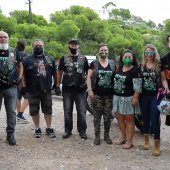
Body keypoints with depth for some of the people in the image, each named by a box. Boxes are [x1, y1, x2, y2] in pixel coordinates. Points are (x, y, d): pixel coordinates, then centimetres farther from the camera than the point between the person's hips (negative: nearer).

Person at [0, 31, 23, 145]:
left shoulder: (14, 52, 7)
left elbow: (20, 66, 15)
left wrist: (19, 77, 0)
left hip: (11, 87, 1)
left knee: (11, 112, 3)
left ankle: (10, 134, 14)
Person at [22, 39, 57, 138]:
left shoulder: (49, 59, 10)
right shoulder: (27, 60, 3)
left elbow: (55, 73, 13)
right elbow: (22, 74, 0)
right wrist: (23, 86, -8)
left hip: (46, 90, 1)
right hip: (33, 91, -1)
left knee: (48, 110, 8)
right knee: (34, 111, 6)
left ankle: (49, 128, 20)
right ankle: (37, 129, 19)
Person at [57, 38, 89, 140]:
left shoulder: (83, 58, 7)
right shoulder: (64, 58, 6)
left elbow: (88, 72, 11)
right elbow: (60, 72, 7)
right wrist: (58, 86, 2)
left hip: (80, 89, 0)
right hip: (67, 89, 1)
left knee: (82, 111, 3)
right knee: (67, 111, 8)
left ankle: (82, 130, 14)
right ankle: (68, 130, 20)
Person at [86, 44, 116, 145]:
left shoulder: (112, 64, 9)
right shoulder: (94, 63, 2)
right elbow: (89, 77, 0)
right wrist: (90, 90, -10)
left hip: (109, 95, 2)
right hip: (97, 94, -2)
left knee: (108, 116, 8)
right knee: (97, 116, 3)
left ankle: (107, 136, 20)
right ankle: (97, 136, 13)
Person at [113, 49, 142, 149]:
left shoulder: (135, 70, -11)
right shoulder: (119, 68, 9)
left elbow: (137, 86, -15)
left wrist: (135, 98, -20)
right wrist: (114, 94, 18)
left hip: (128, 98, -7)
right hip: (117, 97, 7)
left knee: (129, 119, 1)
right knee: (119, 118, 13)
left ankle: (129, 141, 10)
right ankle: (124, 138, 28)